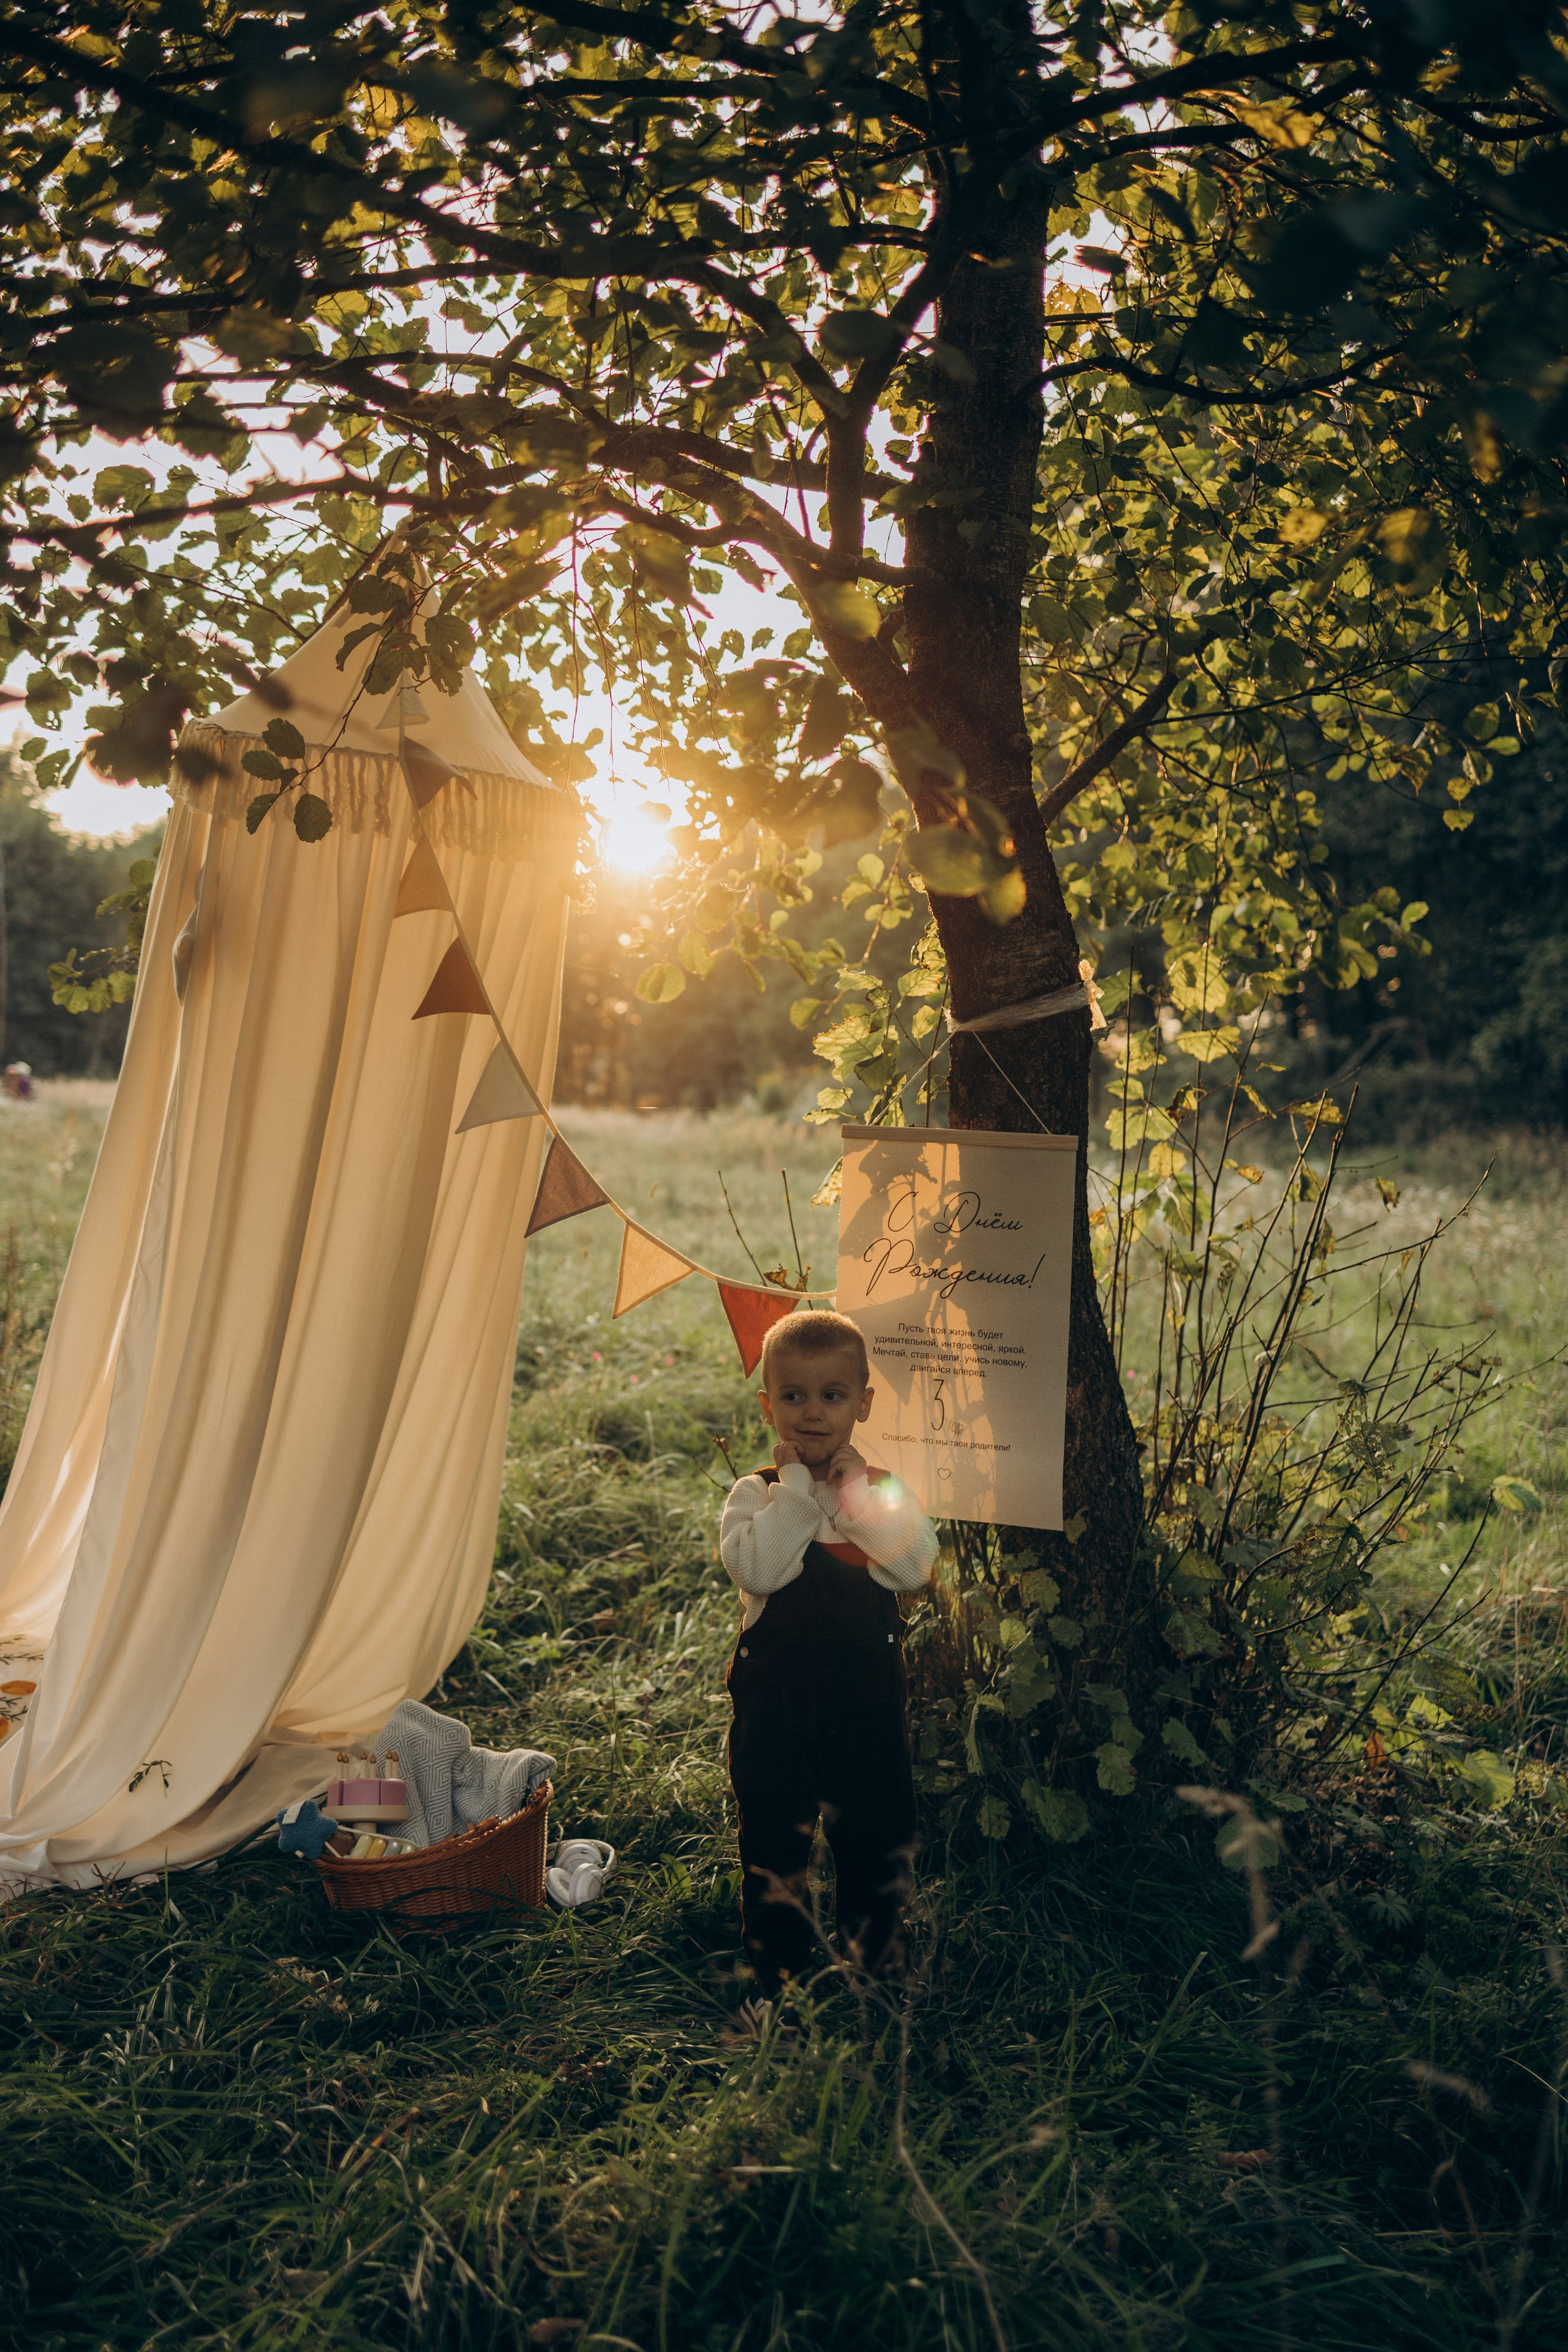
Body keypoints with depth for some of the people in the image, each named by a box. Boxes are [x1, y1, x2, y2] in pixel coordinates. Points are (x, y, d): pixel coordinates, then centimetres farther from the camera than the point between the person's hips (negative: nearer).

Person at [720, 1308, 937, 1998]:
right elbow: (756, 1567, -23)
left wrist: (855, 1493, -15)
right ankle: (781, 1967, 27)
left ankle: (876, 1960, 35)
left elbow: (914, 1566, -14)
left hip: (869, 1696, 2)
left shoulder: (884, 1489, 3)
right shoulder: (756, 1493, -4)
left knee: (877, 1835, 15)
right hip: (777, 1701, -2)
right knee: (775, 1837, 8)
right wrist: (798, 1485, -19)